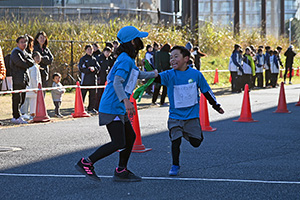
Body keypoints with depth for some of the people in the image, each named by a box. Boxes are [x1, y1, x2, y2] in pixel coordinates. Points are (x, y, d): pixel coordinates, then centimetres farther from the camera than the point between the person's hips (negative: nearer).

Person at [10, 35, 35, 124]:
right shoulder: (15, 52, -4)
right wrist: (27, 65, 0)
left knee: (22, 99, 9)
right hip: (17, 79, -8)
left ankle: (16, 116, 14)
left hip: (24, 78, 8)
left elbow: (32, 62, 11)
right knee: (17, 98, -9)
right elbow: (19, 62, -17)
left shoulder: (25, 53, 22)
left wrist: (25, 61, -7)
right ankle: (17, 117, -7)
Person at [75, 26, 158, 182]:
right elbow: (117, 82, -27)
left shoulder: (128, 59, 15)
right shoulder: (126, 60, -16)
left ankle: (121, 171, 23)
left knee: (130, 137, 14)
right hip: (112, 108, -10)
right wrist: (126, 101, -38)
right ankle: (86, 163, -4)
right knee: (118, 143, -11)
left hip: (119, 108, 10)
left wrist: (153, 74, 50)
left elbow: (136, 74, 36)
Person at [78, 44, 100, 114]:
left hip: (93, 80, 5)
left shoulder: (94, 59, 16)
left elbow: (98, 67, 8)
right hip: (85, 80, -5)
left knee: (93, 95, 9)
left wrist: (94, 68, -12)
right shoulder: (83, 59, 1)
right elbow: (81, 68, -10)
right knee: (82, 95, -6)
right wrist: (89, 69, -16)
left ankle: (91, 108, 19)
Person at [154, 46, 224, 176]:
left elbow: (206, 91, 6)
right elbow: (156, 78, -24)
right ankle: (175, 166, 11)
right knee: (175, 141, -10)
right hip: (175, 115, 0)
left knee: (195, 143, 2)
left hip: (192, 115, 0)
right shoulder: (169, 75, -6)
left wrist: (216, 106, 14)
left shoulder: (196, 74, -5)